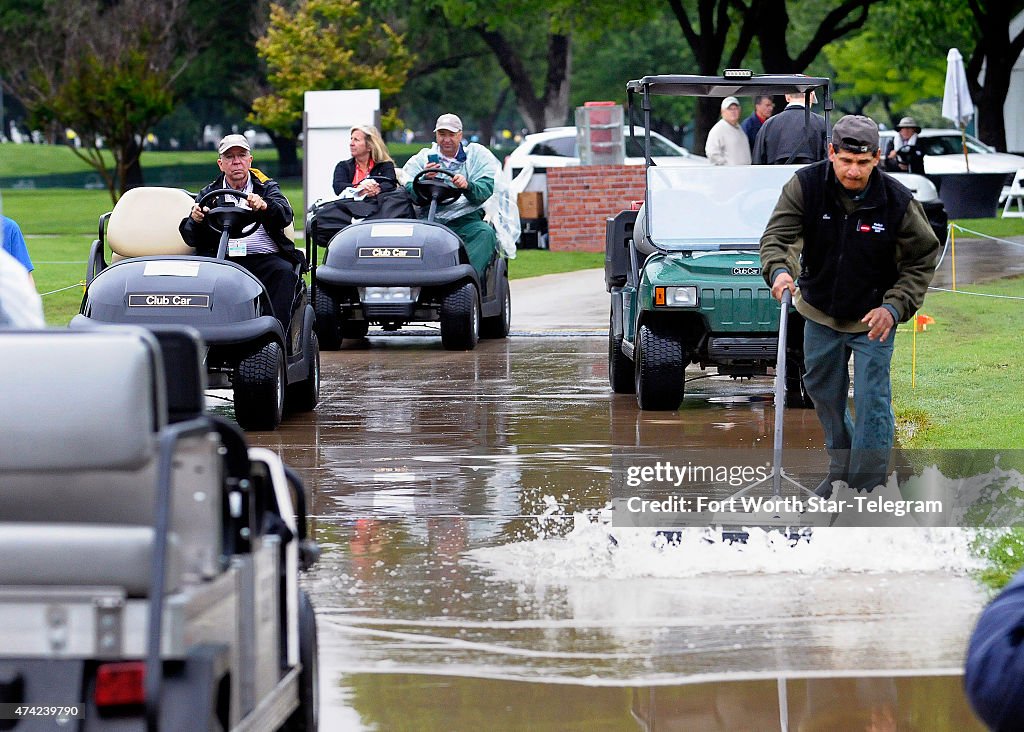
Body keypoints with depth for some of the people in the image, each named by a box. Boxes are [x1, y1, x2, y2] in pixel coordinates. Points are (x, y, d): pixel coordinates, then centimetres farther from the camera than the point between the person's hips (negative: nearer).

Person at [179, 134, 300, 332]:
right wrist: (195, 220, -17)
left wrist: (264, 206, -30)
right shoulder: (209, 194, 20)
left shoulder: (267, 187, 16)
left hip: (265, 258, -1)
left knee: (285, 273, -31)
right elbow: (191, 238, 8)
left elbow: (285, 215, -6)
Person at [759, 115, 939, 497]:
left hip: (873, 319, -3)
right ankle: (841, 467, 42)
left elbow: (922, 260, -9)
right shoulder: (805, 185, -17)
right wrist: (779, 269, -44)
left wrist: (894, 308, -20)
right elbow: (778, 234, -21)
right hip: (820, 313, 3)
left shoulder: (897, 201, -20)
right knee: (823, 392, 19)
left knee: (872, 404, -8)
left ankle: (867, 486, 0)